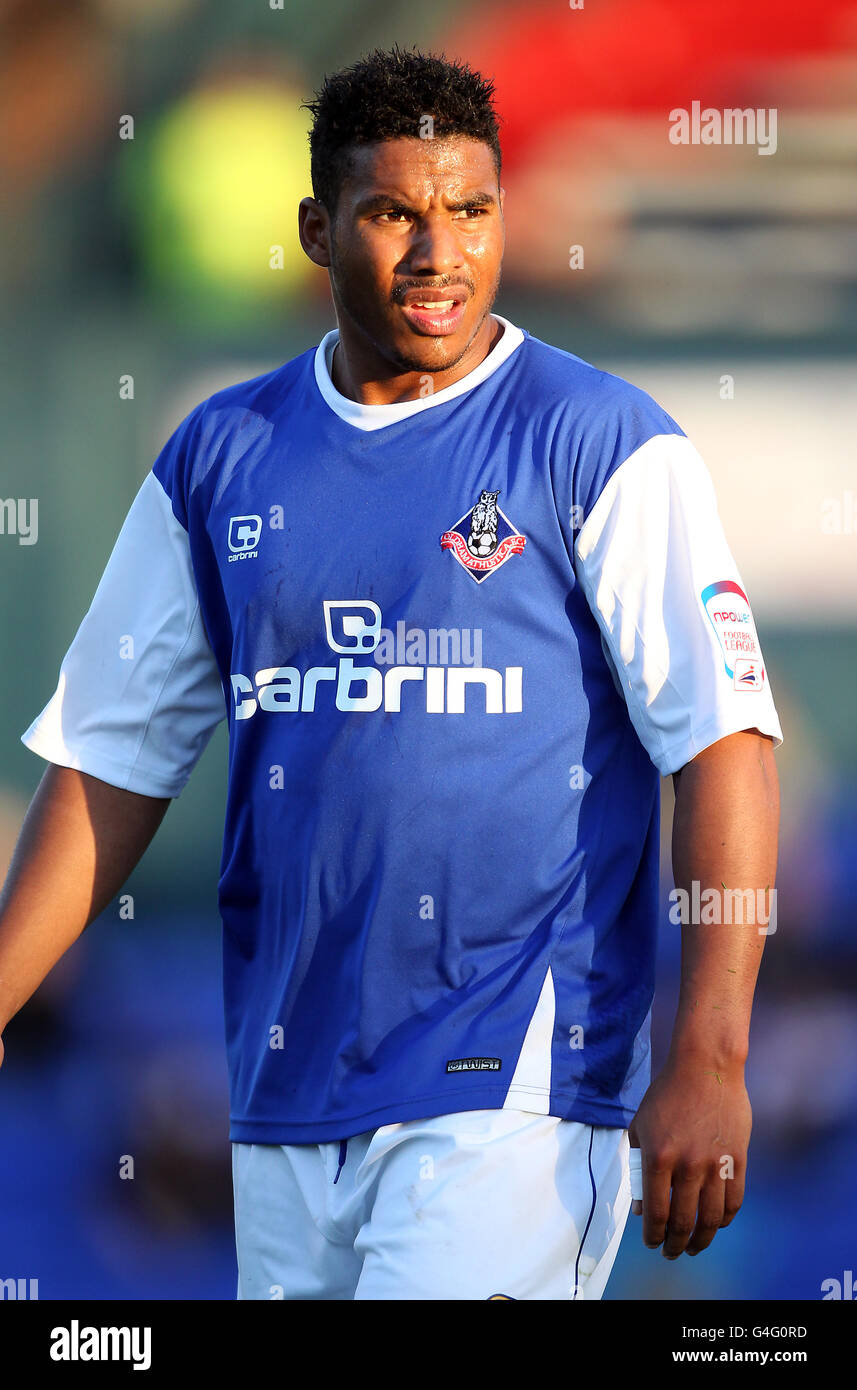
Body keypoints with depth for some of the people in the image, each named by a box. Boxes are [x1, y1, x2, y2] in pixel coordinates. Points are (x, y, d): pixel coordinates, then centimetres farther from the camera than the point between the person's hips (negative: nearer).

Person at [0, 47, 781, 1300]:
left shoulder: (604, 445, -3)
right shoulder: (222, 457, 10)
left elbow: (723, 742, -8)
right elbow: (112, 761, 14)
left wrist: (708, 1063, -15)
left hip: (515, 1083, -5)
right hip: (285, 1089, 5)